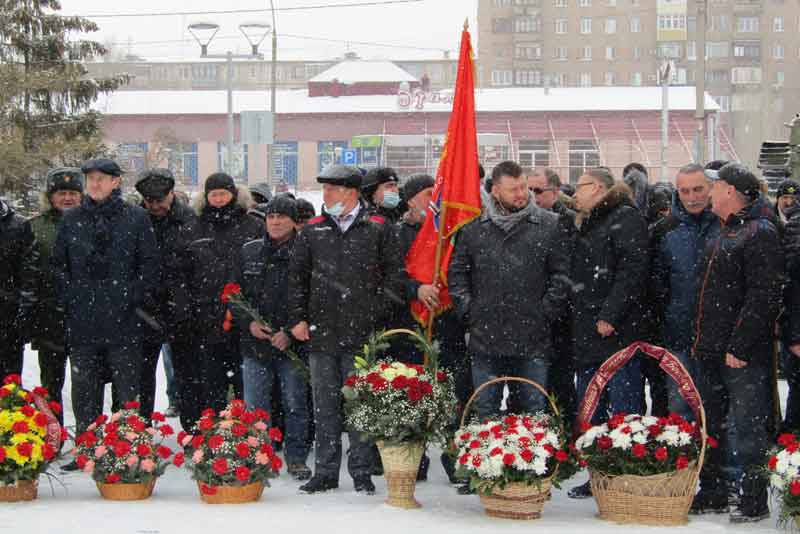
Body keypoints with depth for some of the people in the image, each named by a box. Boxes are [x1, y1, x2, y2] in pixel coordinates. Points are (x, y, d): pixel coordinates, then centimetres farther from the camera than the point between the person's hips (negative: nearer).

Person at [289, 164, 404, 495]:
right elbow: (297, 277, 13)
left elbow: (394, 274, 4)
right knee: (325, 406, 7)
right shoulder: (313, 231, 10)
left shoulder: (378, 229, 2)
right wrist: (298, 318, 5)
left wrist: (378, 313, -2)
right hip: (321, 332, 3)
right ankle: (325, 472, 14)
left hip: (362, 332, -3)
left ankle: (361, 473, 10)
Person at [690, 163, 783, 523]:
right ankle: (713, 495, 24)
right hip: (710, 352, 10)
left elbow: (763, 296, -19)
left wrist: (740, 347, -22)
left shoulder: (760, 233, -12)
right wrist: (701, 341, 16)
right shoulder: (722, 234, 17)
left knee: (748, 428, -4)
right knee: (708, 424, 14)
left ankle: (754, 502, 3)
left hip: (743, 357, -10)